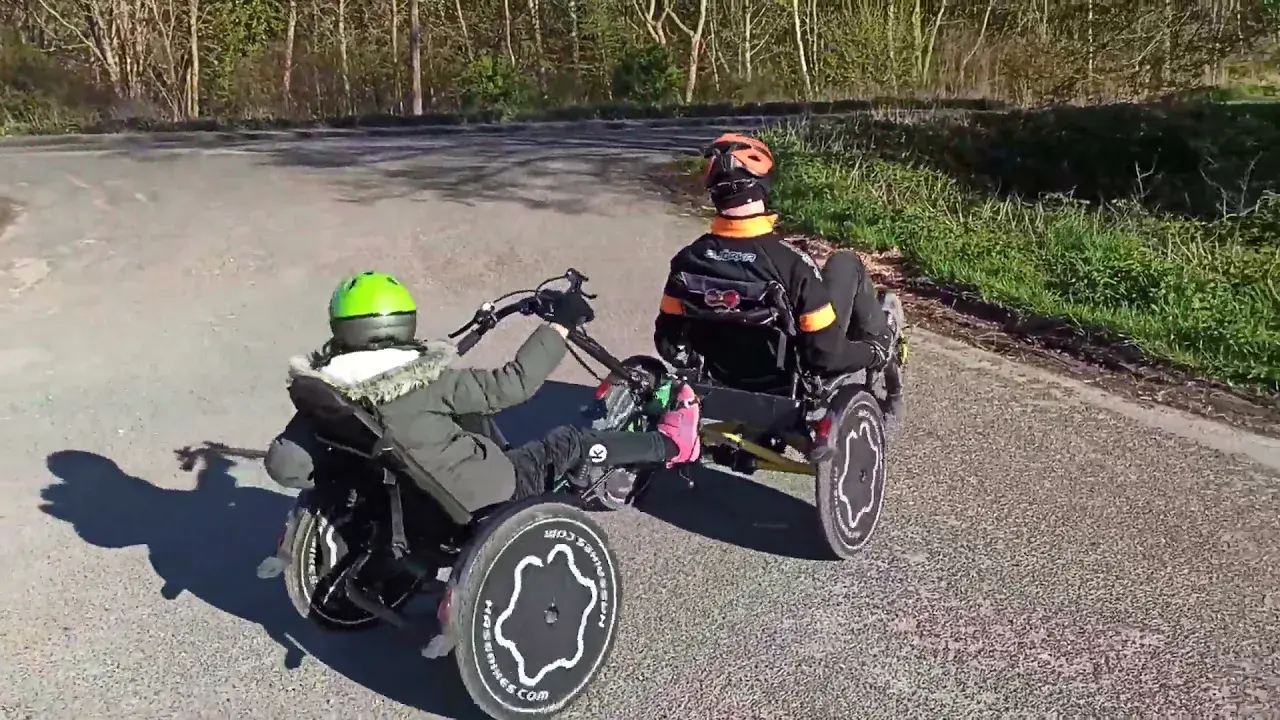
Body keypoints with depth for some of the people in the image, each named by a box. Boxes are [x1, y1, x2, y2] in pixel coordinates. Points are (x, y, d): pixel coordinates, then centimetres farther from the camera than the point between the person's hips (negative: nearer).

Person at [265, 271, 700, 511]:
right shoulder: (425, 383, -26)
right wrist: (559, 325, -15)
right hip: (483, 499, -6)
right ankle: (670, 446, 27)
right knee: (568, 445, 9)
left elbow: (284, 464, -12)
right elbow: (511, 385, -25)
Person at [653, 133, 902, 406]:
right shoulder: (791, 262, -29)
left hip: (726, 376, 4)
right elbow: (825, 357, -24)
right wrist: (877, 351, -4)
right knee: (846, 263, 10)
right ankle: (881, 345, 31)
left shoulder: (688, 259, -16)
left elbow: (669, 343, -6)